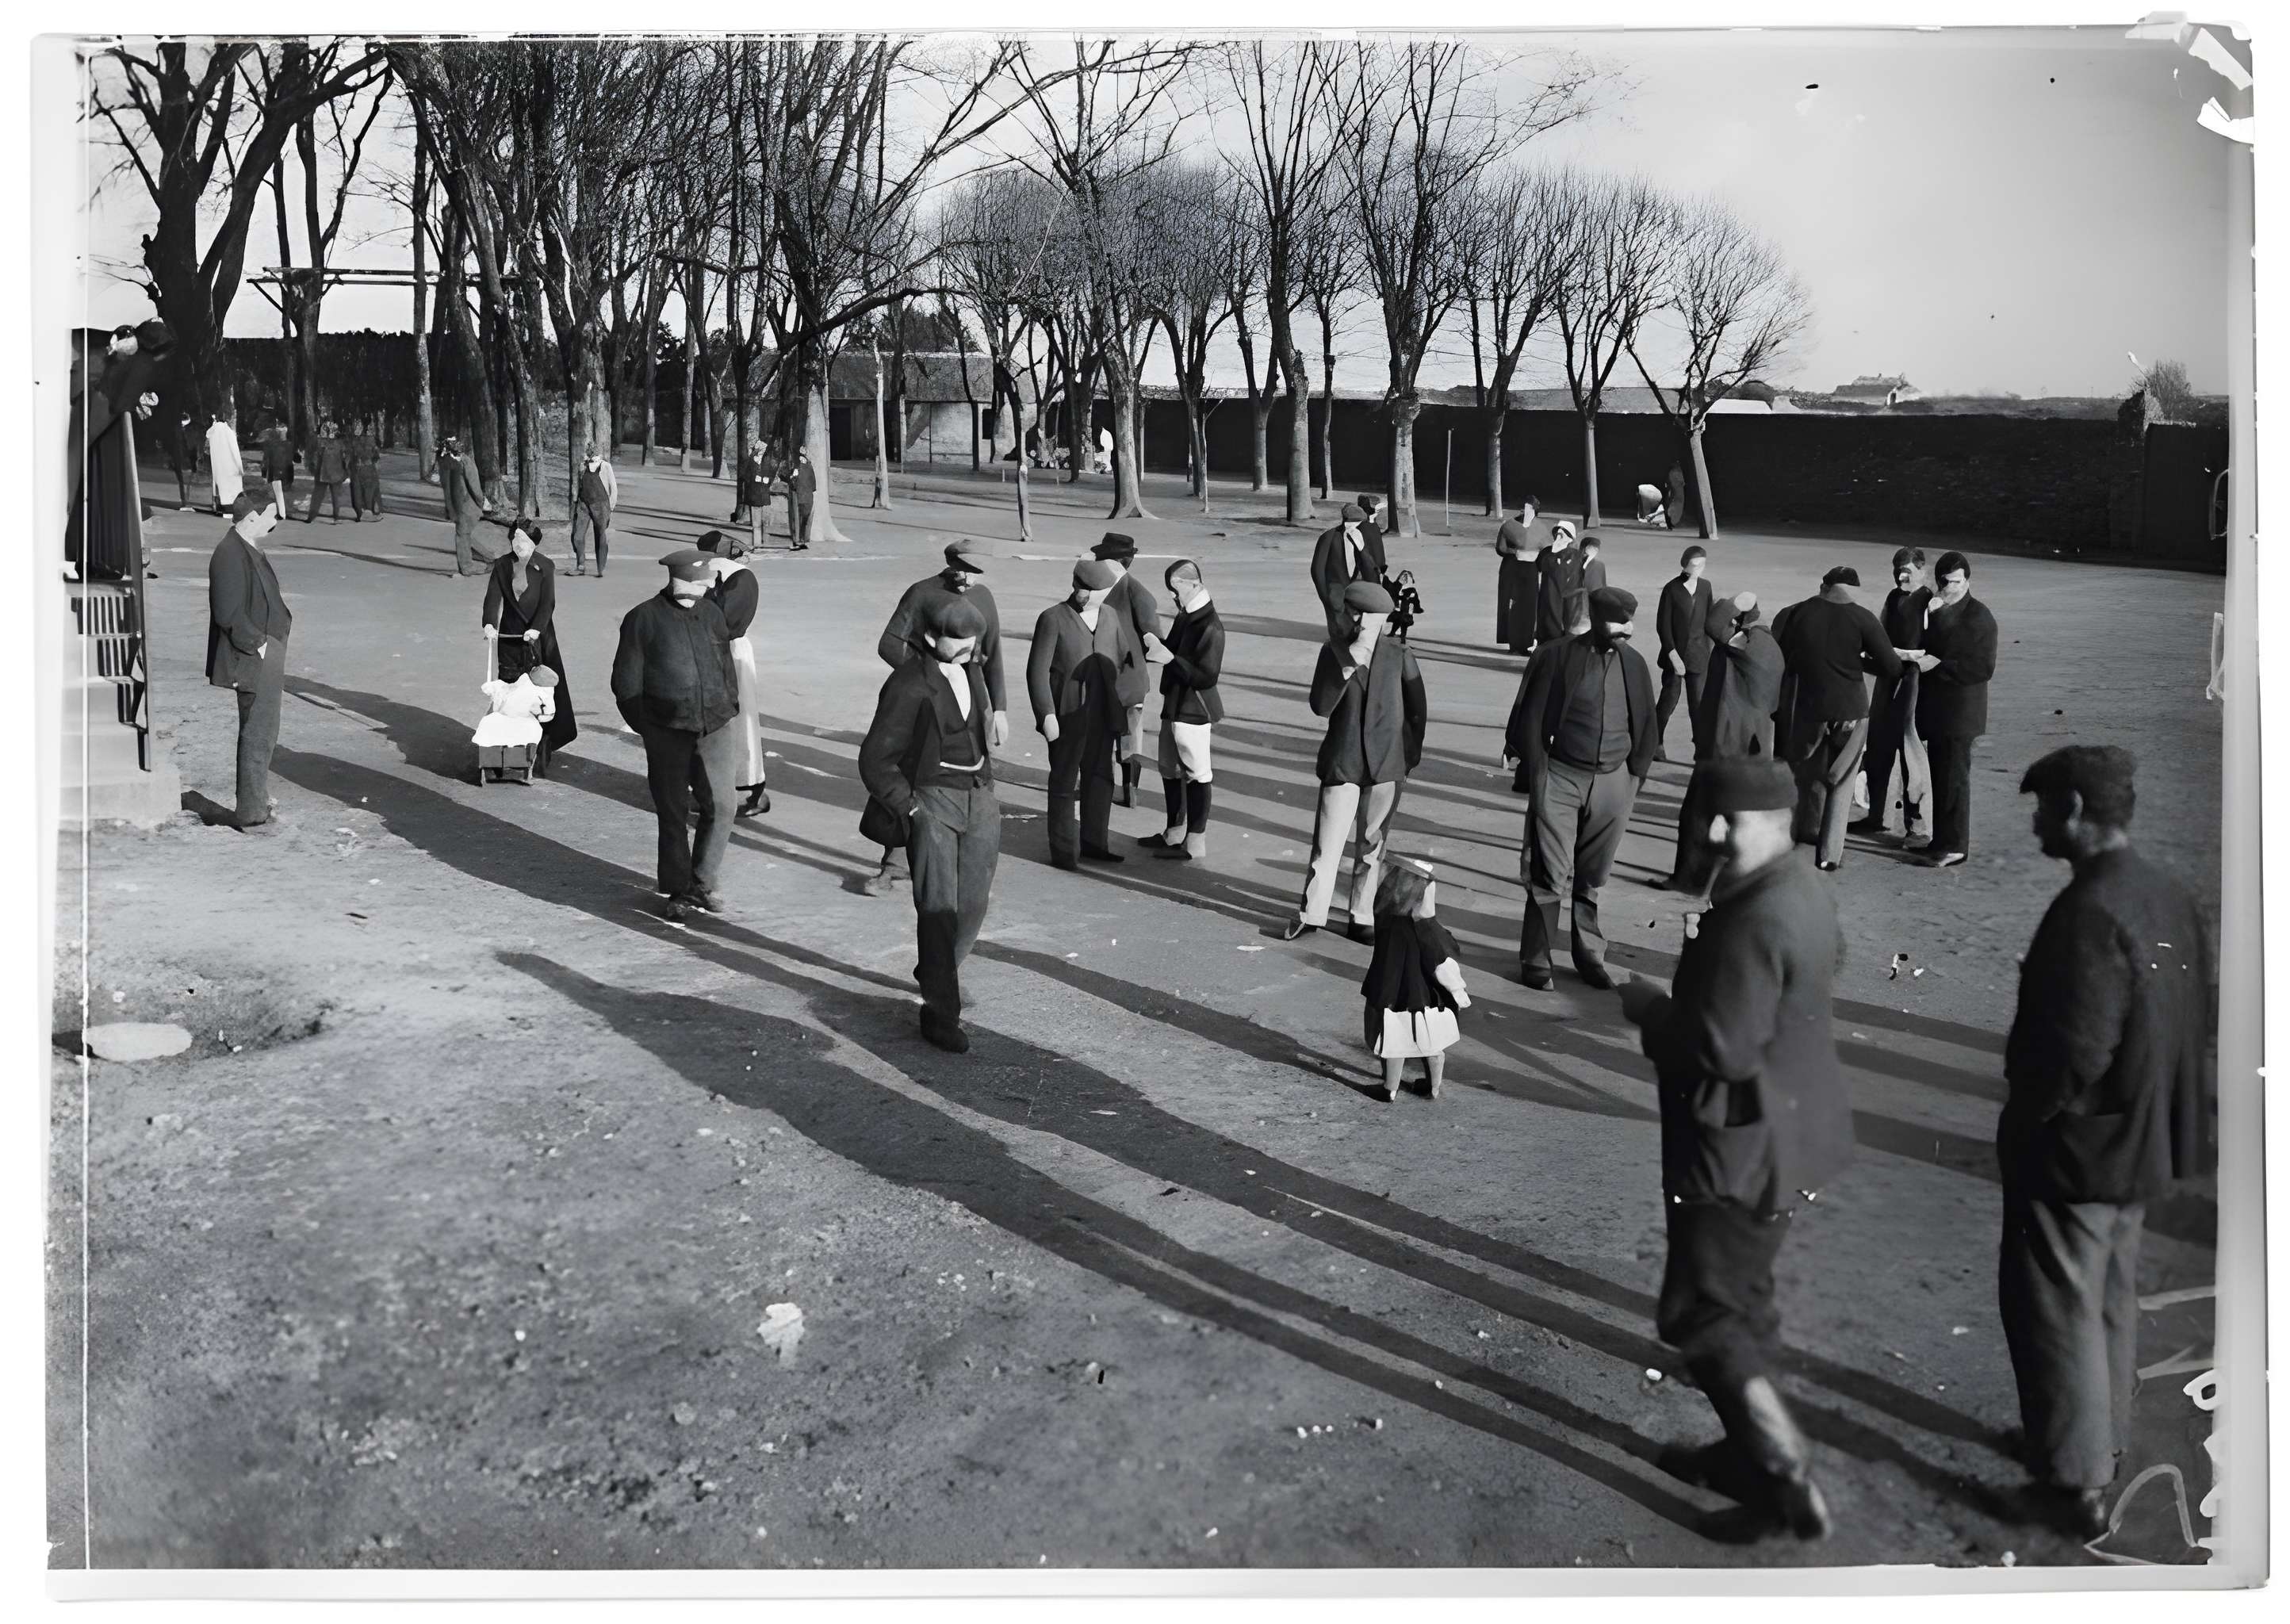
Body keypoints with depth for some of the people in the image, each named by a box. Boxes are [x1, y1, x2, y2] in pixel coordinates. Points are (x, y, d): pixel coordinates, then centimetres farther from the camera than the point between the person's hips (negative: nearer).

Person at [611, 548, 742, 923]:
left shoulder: (711, 614, 12)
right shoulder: (643, 619, -2)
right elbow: (626, 681, 0)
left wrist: (729, 711, 14)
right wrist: (646, 728, -3)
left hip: (716, 730, 4)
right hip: (668, 734, -3)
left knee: (720, 807, -5)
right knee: (673, 815, 3)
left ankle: (700, 885, 10)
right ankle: (676, 893, 15)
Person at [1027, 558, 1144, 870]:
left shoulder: (1111, 616, 6)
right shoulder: (1053, 619, -11)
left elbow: (1127, 657, 14)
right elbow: (1038, 670, -12)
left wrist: (1130, 702, 7)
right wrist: (1047, 714, -17)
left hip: (1103, 713, 5)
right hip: (1067, 715, -5)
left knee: (1100, 777, 12)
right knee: (1064, 782, 4)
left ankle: (1094, 841, 25)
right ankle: (1064, 850, 11)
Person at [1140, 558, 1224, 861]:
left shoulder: (1211, 628, -20)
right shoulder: (1185, 617, 9)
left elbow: (1207, 677, -23)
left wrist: (1171, 659, -28)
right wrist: (1155, 650, 4)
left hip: (1193, 711, -10)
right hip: (1174, 706, 10)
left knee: (1197, 775, 0)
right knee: (1170, 771, 19)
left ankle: (1195, 842, 8)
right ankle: (1174, 833, 33)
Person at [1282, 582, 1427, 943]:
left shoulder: (1399, 655, -1)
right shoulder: (1333, 652, 0)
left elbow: (1417, 707, 8)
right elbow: (1320, 706, -12)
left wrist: (1411, 755, 10)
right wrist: (1348, 664, -21)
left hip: (1387, 766, 0)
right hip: (1343, 764, 0)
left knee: (1372, 846, 8)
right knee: (1327, 843, -1)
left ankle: (1362, 919, 17)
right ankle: (1310, 913, 11)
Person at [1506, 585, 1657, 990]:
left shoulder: (1634, 664, 5)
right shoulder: (1557, 657, -7)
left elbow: (1645, 727, 14)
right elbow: (1529, 720, -4)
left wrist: (1635, 777, 9)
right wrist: (1538, 776, -5)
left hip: (1613, 783, 3)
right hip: (1561, 778, -3)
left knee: (1592, 879, 11)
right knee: (1550, 876, -2)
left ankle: (1589, 956, 22)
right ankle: (1535, 961, 8)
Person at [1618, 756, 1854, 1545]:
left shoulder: (1755, 922, -27)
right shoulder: (1799, 888, 6)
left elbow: (1722, 1049, -28)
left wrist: (1648, 1008, -13)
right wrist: (1673, 1011, 6)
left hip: (1744, 1146, -10)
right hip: (1782, 1130, 10)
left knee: (1703, 1316, 1)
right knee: (1741, 1302, 22)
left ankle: (1791, 1486, 7)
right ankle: (1749, 1453, 36)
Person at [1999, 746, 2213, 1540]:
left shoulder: (2089, 913, -26)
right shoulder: (2172, 897, 1)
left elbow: (2075, 1051, -28)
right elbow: (2193, 1021, 9)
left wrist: (2026, 1116, -12)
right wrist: (2156, 1105, 17)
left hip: (2076, 1148, -9)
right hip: (2144, 1143, 9)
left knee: (2057, 1308, 4)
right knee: (2111, 1297, 22)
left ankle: (2078, 1483, 11)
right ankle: (2102, 1438, 37)